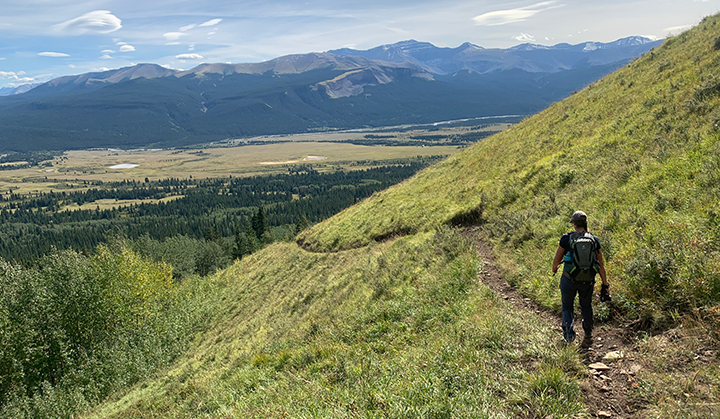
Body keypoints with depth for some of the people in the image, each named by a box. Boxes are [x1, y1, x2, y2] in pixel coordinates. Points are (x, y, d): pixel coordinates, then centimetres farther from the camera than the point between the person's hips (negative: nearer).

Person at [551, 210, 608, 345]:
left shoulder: (567, 238, -12)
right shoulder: (594, 240, -4)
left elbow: (557, 259, -4)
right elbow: (601, 264, -1)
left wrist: (554, 269, 18)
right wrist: (605, 284, 6)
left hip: (569, 280, -2)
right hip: (588, 281, 3)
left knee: (567, 307, 17)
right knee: (586, 307, 24)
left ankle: (569, 330, -3)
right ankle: (588, 335, 37)